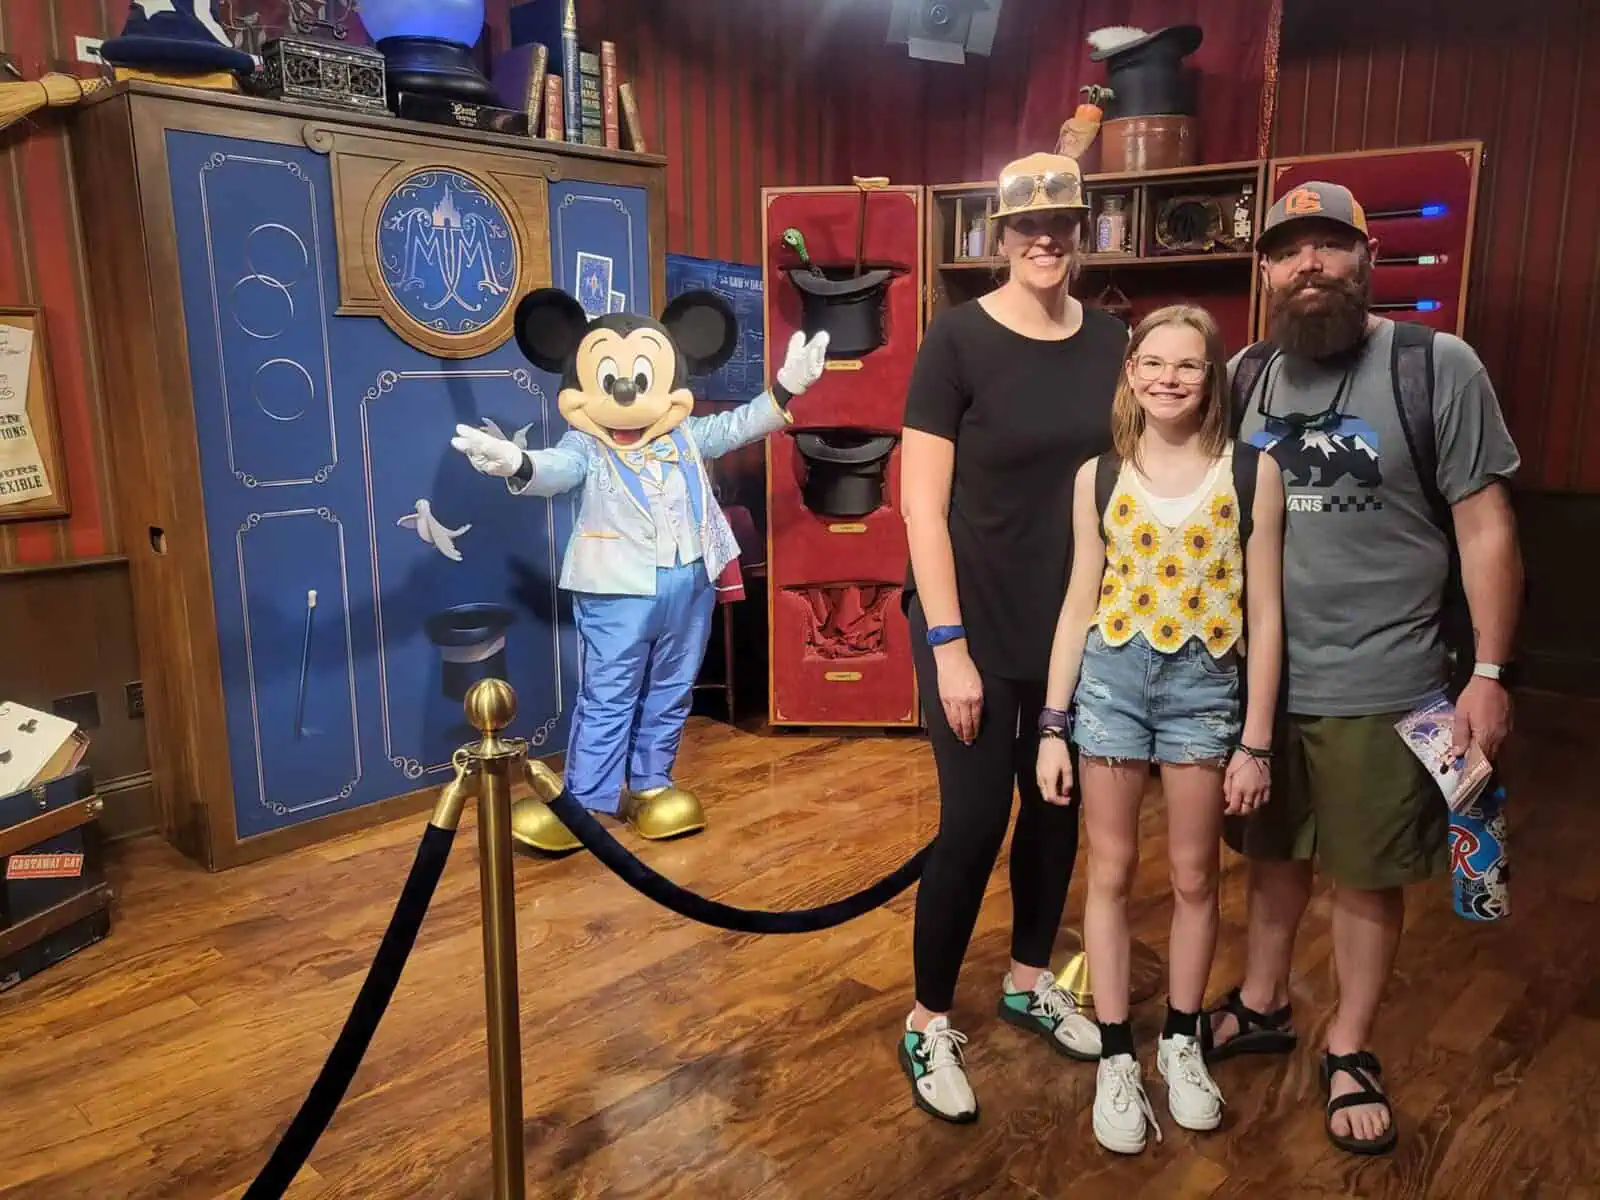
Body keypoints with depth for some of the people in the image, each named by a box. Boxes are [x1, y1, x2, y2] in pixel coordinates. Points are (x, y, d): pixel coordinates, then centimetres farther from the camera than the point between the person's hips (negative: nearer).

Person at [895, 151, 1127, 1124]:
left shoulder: (1111, 342, 4)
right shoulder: (959, 338, -11)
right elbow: (922, 503, -13)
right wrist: (949, 643, -17)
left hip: (1080, 623, 5)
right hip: (979, 625, -5)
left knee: (1059, 806, 15)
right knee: (974, 821, -1)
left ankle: (1031, 983, 38)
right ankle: (929, 1025, 20)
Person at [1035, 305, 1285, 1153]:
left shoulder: (1252, 473, -4)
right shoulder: (1098, 477, 0)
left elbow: (1264, 614, -3)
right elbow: (1079, 603, 1)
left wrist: (1255, 741, -4)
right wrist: (1052, 725, -1)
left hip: (1205, 685, 0)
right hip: (1111, 680, 1)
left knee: (1195, 877, 12)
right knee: (1111, 873, 8)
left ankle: (1181, 1041, 34)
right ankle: (1116, 1058, 23)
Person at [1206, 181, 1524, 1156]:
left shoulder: (1438, 367, -8)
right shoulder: (1245, 376, 4)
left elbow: (1486, 527, -6)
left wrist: (1490, 673, -9)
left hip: (1380, 686, -3)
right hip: (1259, 676, 4)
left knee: (1367, 876, 11)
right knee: (1274, 853, 20)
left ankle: (1352, 1053, 31)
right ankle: (1262, 1006, 41)